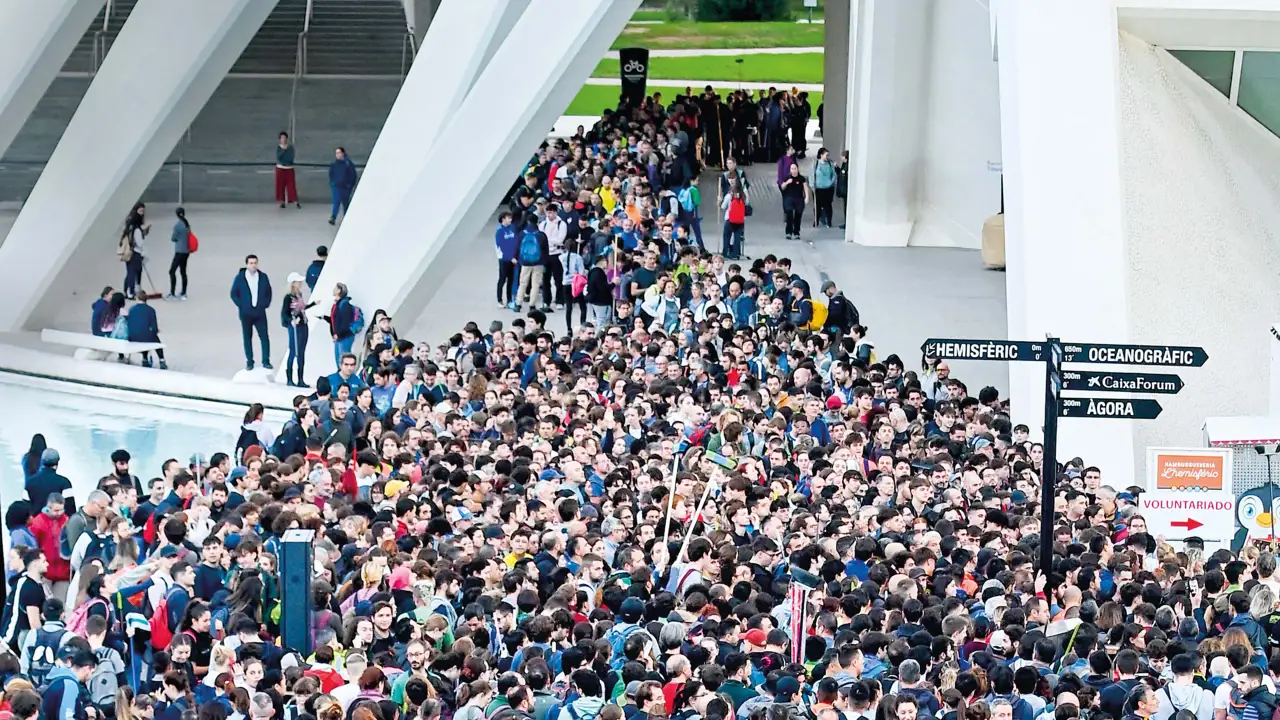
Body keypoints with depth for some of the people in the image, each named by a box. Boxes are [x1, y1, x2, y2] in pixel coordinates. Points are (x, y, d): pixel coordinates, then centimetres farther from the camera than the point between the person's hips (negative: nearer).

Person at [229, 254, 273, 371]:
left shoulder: (263, 277, 1)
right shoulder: (240, 278, -4)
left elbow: (268, 292, 12)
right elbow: (233, 294, 2)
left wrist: (266, 304, 1)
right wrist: (241, 305, -5)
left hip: (260, 312, 1)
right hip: (246, 313, -1)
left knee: (264, 336, -3)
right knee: (247, 338, 5)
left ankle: (266, 361, 4)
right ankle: (249, 362, 13)